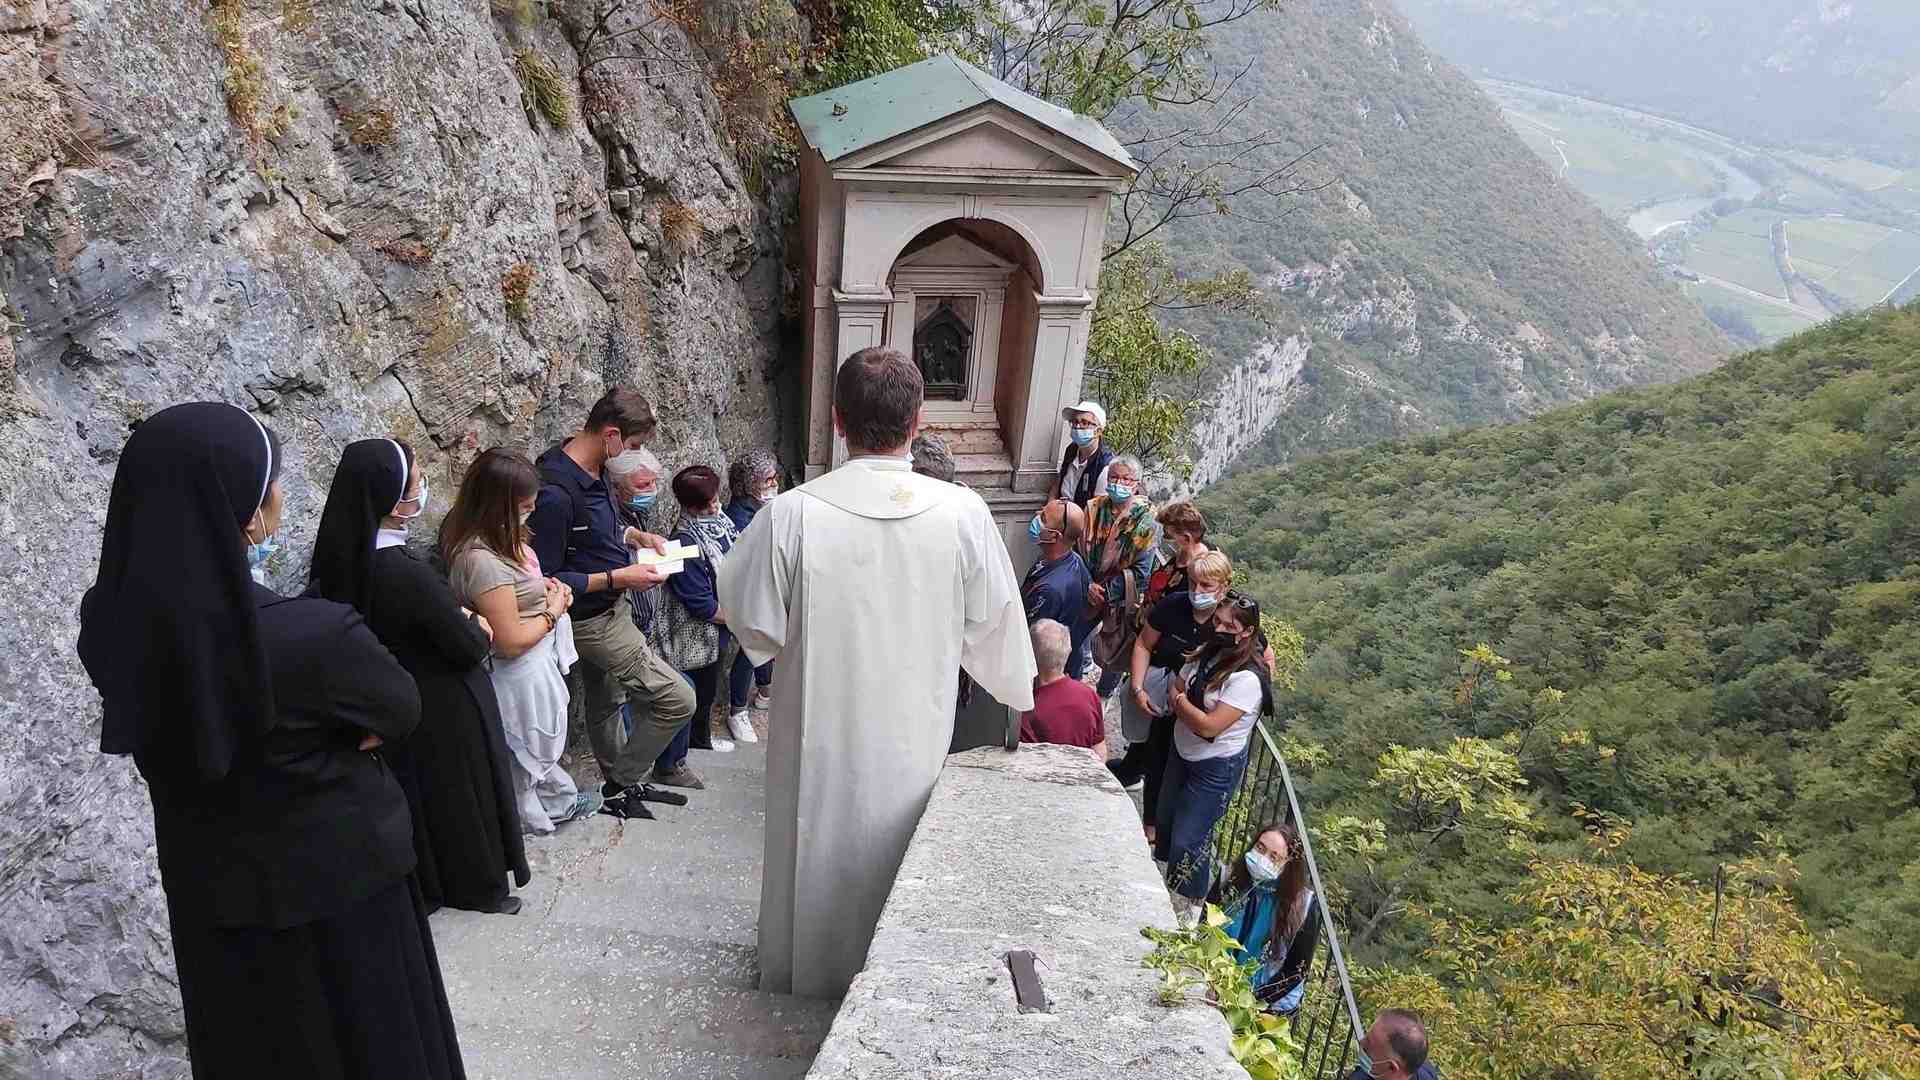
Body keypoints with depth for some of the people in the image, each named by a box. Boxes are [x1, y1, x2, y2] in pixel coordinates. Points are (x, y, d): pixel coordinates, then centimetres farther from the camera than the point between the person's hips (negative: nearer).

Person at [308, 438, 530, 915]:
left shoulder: (341, 560, -10)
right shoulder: (409, 575, -33)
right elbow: (468, 648, -22)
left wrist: (460, 618, -1)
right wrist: (479, 628, -2)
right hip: (444, 714, -7)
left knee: (417, 796, 23)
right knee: (460, 795, 15)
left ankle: (427, 884, 40)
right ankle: (478, 885, 33)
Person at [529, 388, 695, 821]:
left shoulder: (592, 468, -1)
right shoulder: (556, 492, -30)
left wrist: (635, 535, 4)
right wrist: (618, 578, -25)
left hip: (610, 606, 9)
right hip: (593, 619, -9)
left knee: (606, 703, 25)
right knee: (677, 699, -6)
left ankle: (620, 784, 43)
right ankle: (620, 786, 12)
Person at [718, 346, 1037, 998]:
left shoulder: (792, 514, -21)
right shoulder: (963, 513, -17)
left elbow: (753, 624, -9)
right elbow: (993, 627, -4)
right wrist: (1017, 689, 16)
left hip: (820, 734, -1)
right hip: (914, 736, 1)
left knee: (817, 856, 21)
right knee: (894, 860, 23)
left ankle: (802, 978, 41)